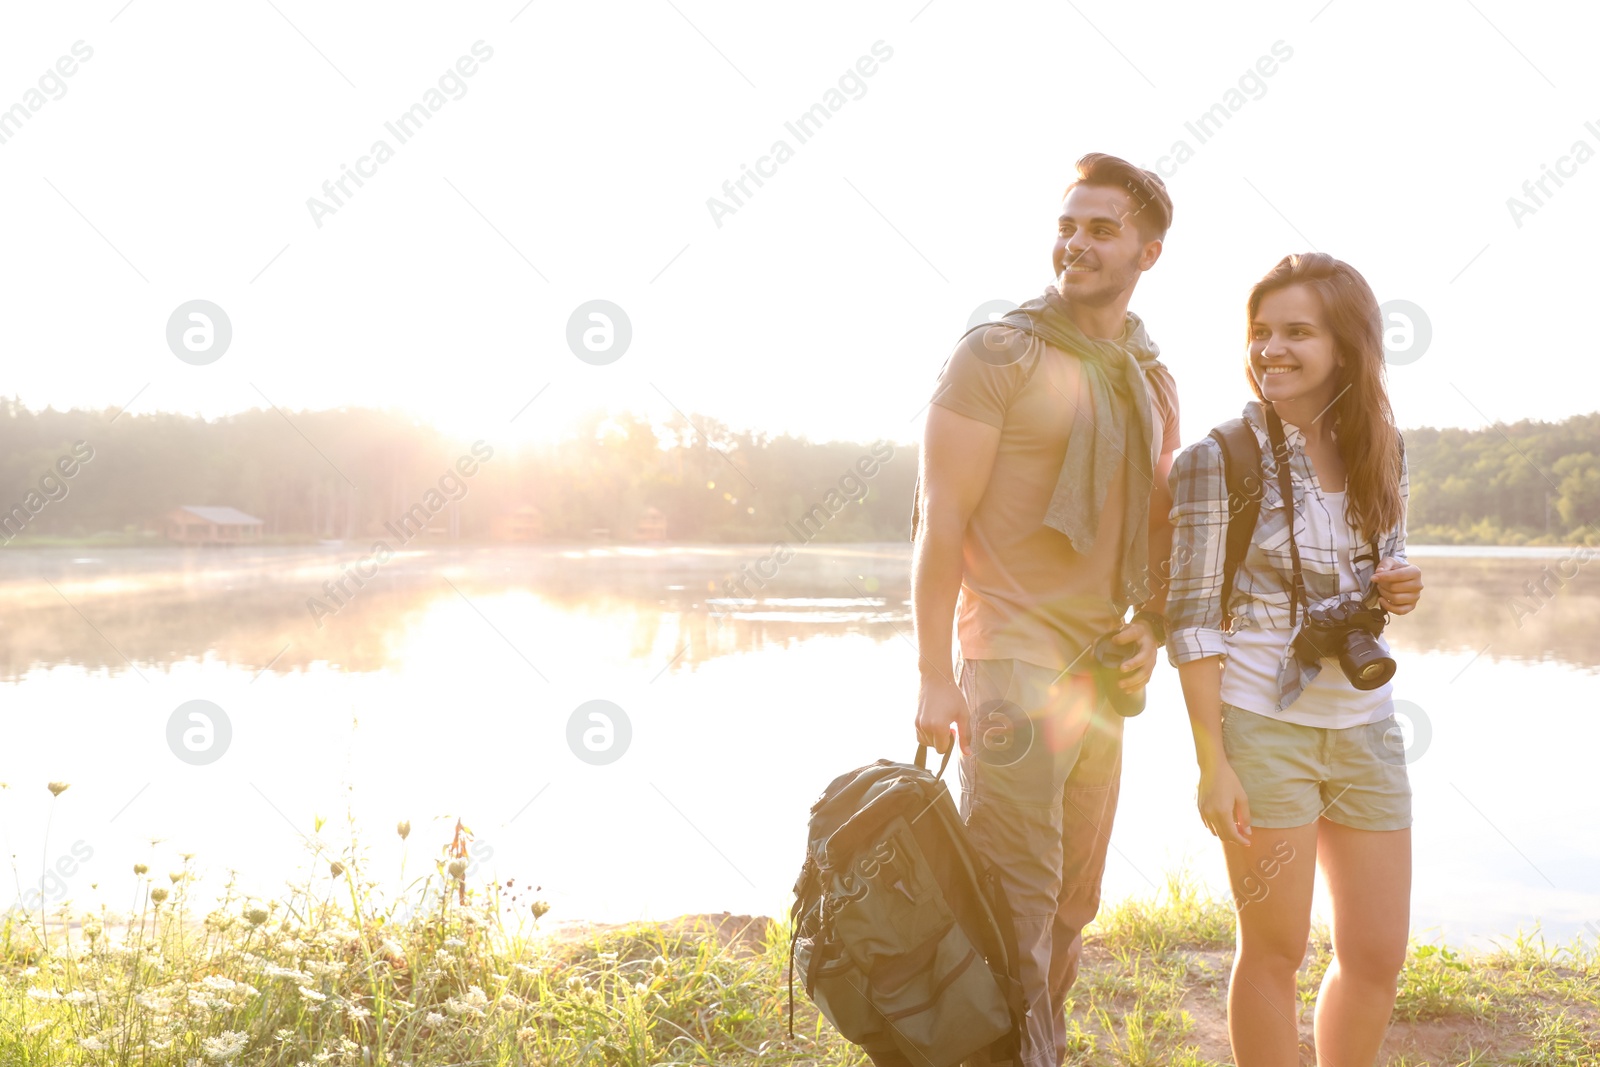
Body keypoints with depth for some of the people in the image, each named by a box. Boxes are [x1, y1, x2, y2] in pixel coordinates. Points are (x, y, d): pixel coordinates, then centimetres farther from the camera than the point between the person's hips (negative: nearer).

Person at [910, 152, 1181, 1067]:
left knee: (1073, 904, 14)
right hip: (1013, 660, -7)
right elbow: (942, 515, -11)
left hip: (1101, 673, 7)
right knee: (1016, 904, -8)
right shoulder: (1000, 354, -7)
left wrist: (1151, 624, 2)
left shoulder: (1154, 383, 13)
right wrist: (936, 675, -15)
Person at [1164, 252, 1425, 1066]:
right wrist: (1212, 763, -16)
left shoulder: (1381, 448, 5)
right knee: (1275, 951, 6)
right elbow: (1191, 619, -12)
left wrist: (1398, 590, -5)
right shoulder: (1219, 458, -10)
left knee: (1378, 953, 11)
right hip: (1261, 724, -5)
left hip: (1364, 724, 5)